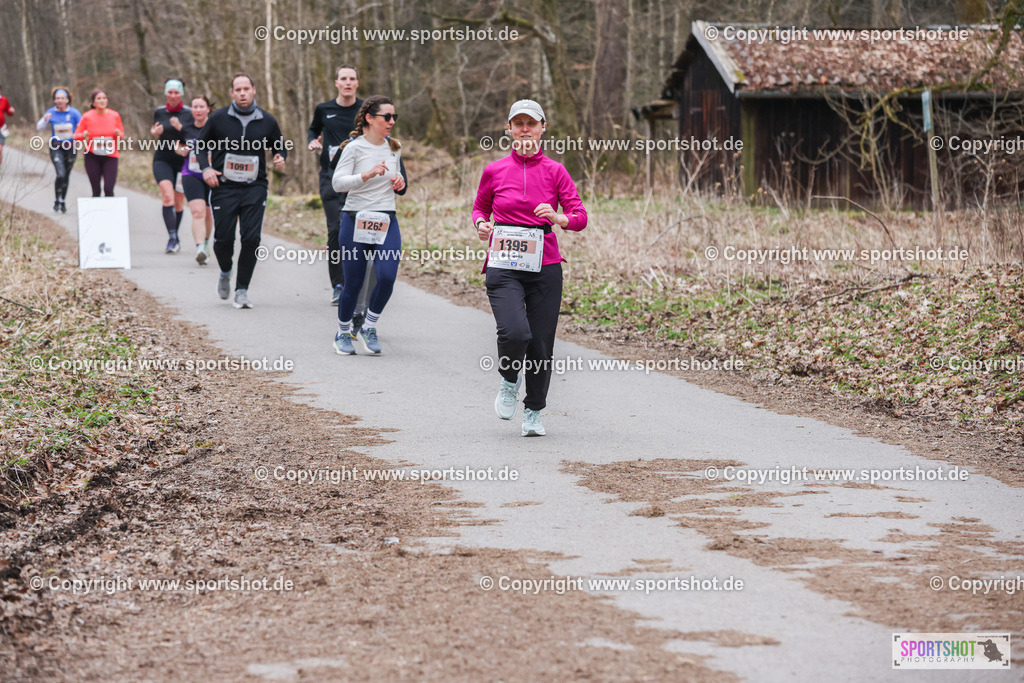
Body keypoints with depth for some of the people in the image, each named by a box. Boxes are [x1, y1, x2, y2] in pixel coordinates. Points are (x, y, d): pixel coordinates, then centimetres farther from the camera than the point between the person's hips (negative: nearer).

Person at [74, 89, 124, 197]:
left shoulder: (115, 116, 0)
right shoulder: (87, 117, -4)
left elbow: (121, 134, 12)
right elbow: (76, 135, 3)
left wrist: (118, 134, -12)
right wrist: (84, 135, -20)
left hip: (110, 157, 0)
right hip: (92, 158, 0)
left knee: (108, 189, -12)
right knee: (96, 191, 2)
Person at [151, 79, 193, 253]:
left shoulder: (189, 113, -2)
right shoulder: (159, 112, 4)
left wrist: (180, 128, -22)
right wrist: (154, 132, -4)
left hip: (183, 162, 0)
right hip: (162, 160, 0)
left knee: (179, 202, 7)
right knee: (168, 197, -19)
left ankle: (175, 239, 25)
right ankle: (172, 239, -23)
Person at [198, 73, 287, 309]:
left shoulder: (267, 121, 4)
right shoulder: (219, 118, 1)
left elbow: (280, 146, 18)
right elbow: (200, 145, 11)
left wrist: (280, 158, -4)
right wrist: (206, 168, -4)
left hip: (254, 188, 1)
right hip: (223, 186, 0)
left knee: (251, 239, -9)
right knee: (223, 238, -3)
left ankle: (242, 290, 2)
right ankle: (225, 273, 30)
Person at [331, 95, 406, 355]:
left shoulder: (394, 148, 11)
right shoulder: (354, 148, -7)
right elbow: (337, 183, -15)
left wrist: (399, 181, 4)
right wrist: (368, 174, -28)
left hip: (387, 221, 4)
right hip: (356, 221, -4)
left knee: (387, 276, -14)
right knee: (353, 283, 0)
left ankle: (369, 327, 7)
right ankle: (343, 333, 23)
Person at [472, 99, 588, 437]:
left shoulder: (555, 171, 4)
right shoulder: (494, 171, 5)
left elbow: (580, 216, 0)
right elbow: (480, 207, 19)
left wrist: (559, 218, -21)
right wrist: (481, 224, -3)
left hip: (544, 266, 1)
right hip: (503, 266, -1)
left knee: (541, 343, 1)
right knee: (515, 333, -22)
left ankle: (533, 412, 21)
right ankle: (509, 381, 10)